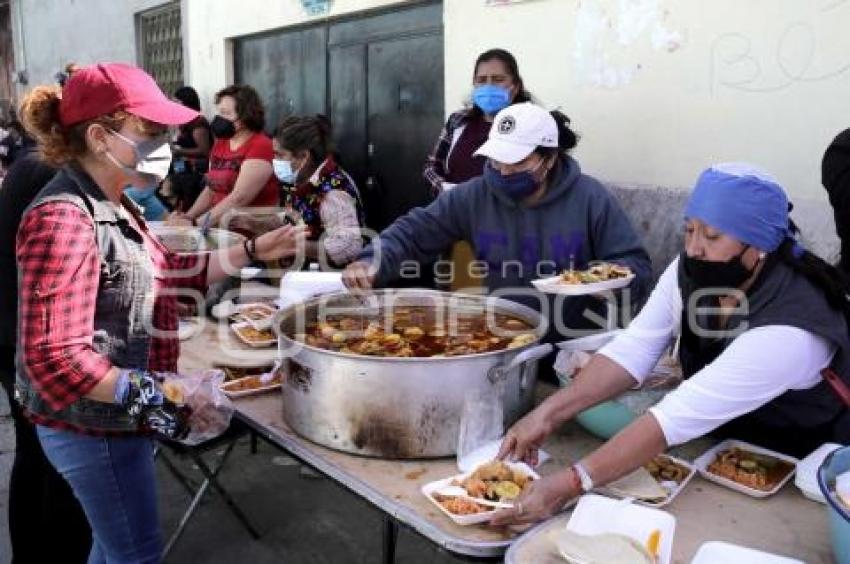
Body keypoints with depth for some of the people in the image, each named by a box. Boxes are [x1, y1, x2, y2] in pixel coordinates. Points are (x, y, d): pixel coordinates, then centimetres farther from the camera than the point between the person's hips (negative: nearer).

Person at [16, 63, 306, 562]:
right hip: (95, 426, -9)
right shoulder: (62, 220, -25)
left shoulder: (111, 206, 6)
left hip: (112, 419, 9)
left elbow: (169, 273, 13)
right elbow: (56, 359, -29)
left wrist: (254, 251, 6)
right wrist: (157, 394, -28)